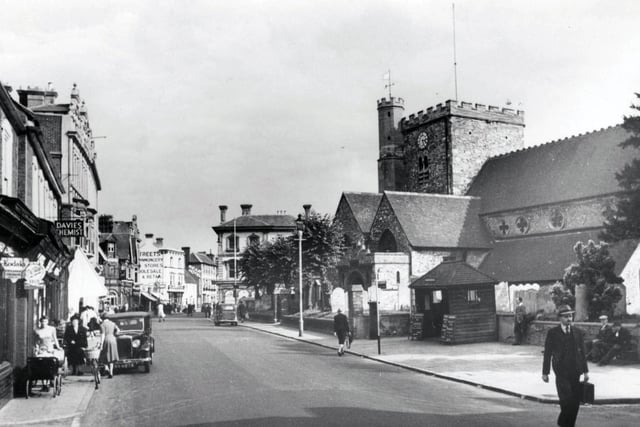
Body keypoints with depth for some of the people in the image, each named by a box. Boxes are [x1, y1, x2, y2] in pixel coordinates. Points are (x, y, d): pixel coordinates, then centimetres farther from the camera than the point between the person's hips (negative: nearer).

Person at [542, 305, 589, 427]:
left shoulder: (578, 332, 9)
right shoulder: (552, 333, -1)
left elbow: (583, 352, 12)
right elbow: (547, 354, 0)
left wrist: (585, 371, 9)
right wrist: (545, 372, -2)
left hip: (575, 372, 4)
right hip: (561, 372, -4)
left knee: (575, 401, 4)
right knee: (566, 400, -11)